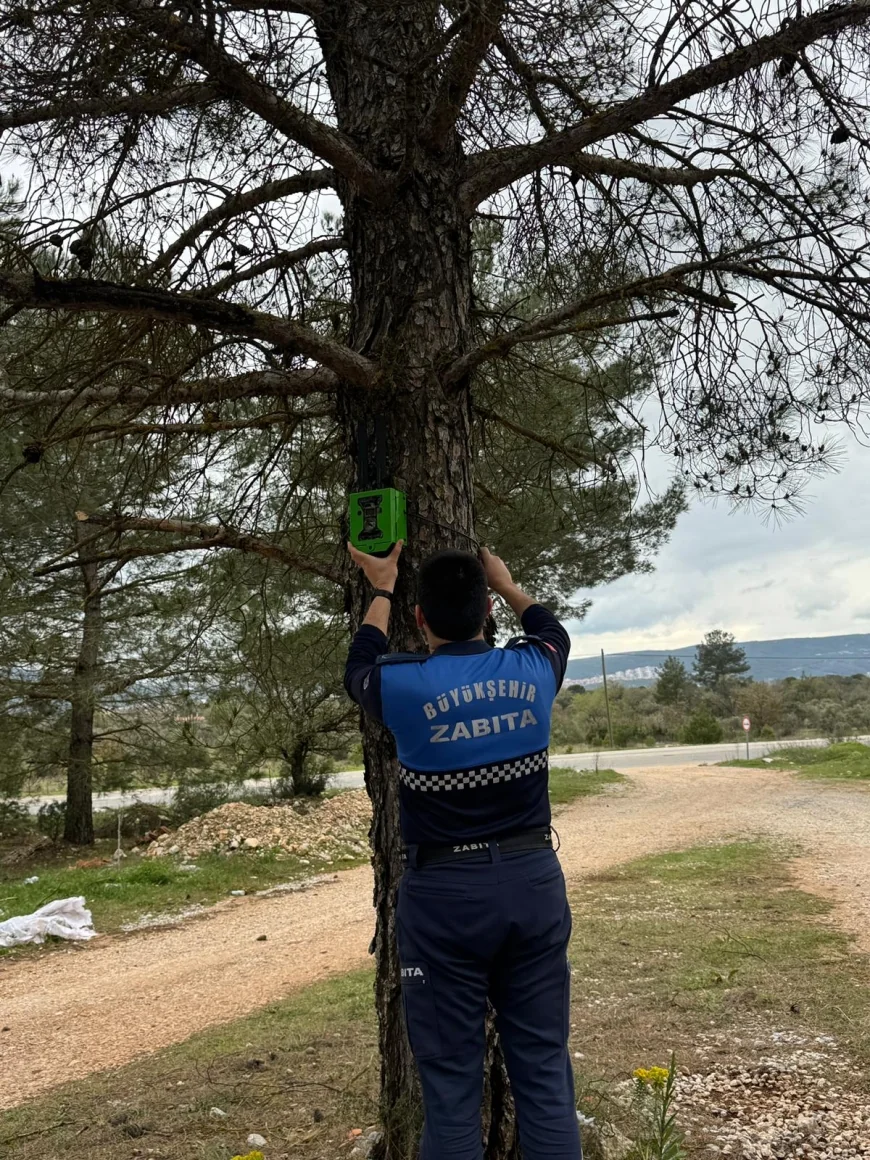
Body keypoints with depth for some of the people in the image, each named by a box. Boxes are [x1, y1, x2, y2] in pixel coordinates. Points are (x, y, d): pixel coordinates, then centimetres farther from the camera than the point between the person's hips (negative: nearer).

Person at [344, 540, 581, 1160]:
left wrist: (382, 590, 27)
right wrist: (506, 583, 38)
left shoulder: (402, 685, -10)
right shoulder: (532, 669, -2)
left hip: (445, 891, -3)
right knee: (545, 1070, 11)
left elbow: (360, 667, 15)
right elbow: (554, 632, 24)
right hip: (534, 878, 3)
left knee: (451, 1081, 7)